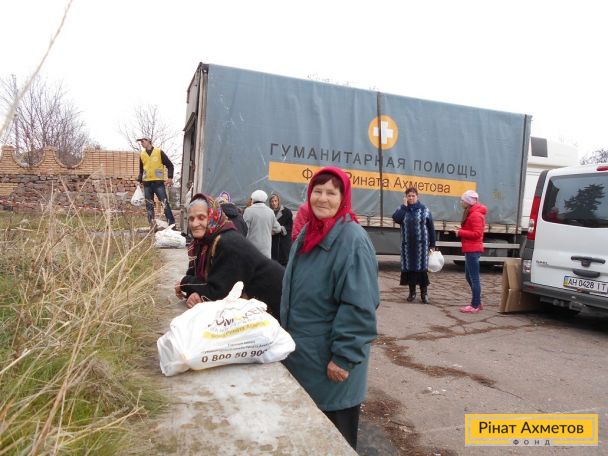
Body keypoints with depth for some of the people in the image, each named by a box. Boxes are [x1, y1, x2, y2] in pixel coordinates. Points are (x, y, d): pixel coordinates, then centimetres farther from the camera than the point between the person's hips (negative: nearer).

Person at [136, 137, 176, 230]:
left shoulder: (159, 152, 1)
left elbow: (169, 165, 2)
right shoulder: (142, 154, 13)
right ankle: (153, 226, 8)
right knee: (149, 206, 4)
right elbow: (141, 170, 22)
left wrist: (170, 177, -10)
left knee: (165, 204, -11)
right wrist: (139, 180, 8)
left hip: (158, 182, -4)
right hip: (147, 184, 4)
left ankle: (172, 224, -9)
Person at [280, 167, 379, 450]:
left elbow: (359, 306, -23)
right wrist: (287, 334, 18)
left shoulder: (352, 240, -20)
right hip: (301, 352, 8)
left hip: (331, 361, -7)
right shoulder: (307, 233, 6)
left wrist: (343, 357, -22)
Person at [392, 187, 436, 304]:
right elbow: (396, 219, -15)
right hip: (407, 244, 2)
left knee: (422, 268, -3)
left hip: (421, 244, -2)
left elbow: (431, 228, 2)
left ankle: (424, 293, 7)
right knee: (409, 268, 6)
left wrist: (432, 244, -1)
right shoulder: (402, 209, 6)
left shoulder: (424, 209, 1)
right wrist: (404, 206, -11)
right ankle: (412, 292, 18)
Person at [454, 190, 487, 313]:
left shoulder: (475, 215, -15)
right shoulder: (471, 213, 18)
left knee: (474, 278, -5)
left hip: (473, 250, -11)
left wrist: (460, 232, -16)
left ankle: (475, 305, 0)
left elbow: (476, 234, -21)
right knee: (469, 277, 16)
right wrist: (460, 230, 3)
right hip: (470, 249, 11)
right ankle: (477, 303, 23)